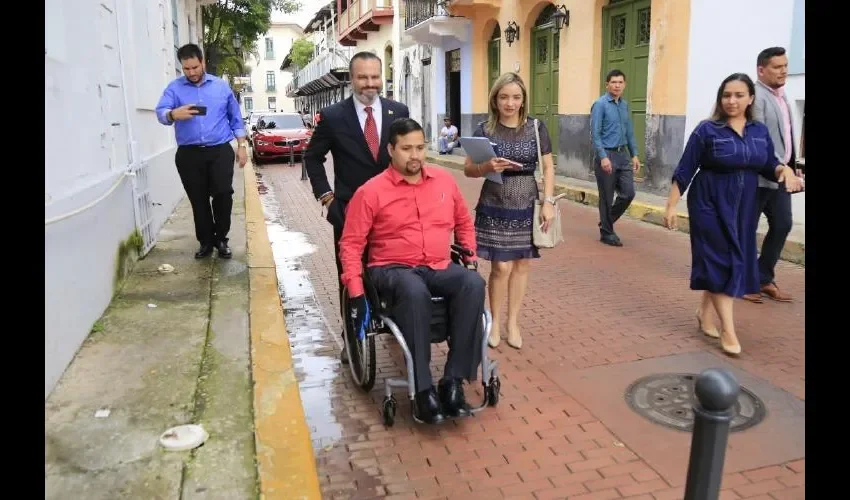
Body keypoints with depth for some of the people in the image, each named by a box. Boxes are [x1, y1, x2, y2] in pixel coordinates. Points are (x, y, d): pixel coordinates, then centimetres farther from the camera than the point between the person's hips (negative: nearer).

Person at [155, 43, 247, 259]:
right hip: (189, 154, 1)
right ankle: (206, 241, 18)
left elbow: (235, 118, 15)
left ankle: (221, 239, 10)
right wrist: (174, 114, -31)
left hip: (220, 151, 0)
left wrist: (242, 145, 9)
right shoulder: (174, 88, 6)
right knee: (199, 200, 5)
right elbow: (161, 113, -8)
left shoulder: (221, 86, 10)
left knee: (223, 194, -9)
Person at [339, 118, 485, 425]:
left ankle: (454, 381, -24)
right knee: (415, 292, -40)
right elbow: (351, 243, -2)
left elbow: (464, 222, 24)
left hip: (439, 268, 4)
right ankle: (423, 389, -29)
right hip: (393, 269, -3)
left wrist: (470, 257, 12)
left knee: (473, 283, -30)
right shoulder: (371, 192, -3)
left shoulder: (444, 180, 9)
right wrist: (356, 292, -11)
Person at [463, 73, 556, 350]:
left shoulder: (537, 127, 1)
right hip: (495, 207, -2)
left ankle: (513, 322, 23)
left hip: (527, 206, 2)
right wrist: (487, 167, -21)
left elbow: (548, 167, 3)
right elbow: (468, 169, -1)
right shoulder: (485, 130, -3)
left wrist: (548, 202, -6)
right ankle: (494, 322, 18)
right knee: (501, 266, -3)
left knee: (522, 264, 8)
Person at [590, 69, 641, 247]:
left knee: (628, 193, 4)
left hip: (623, 154, 6)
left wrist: (634, 155, 11)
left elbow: (629, 132, 15)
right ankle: (607, 233, 18)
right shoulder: (600, 104, -9)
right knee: (607, 197, 3)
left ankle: (606, 222, 25)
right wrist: (603, 157, -21)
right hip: (606, 155, -6)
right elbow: (595, 134, -14)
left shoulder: (625, 105, 10)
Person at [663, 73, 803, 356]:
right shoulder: (707, 130, -9)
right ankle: (728, 330, -1)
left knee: (736, 263, 12)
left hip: (744, 208, 5)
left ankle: (704, 312, 30)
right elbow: (684, 172, -9)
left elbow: (769, 166, 11)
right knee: (720, 262, -5)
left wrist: (785, 170, -12)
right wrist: (671, 206, -11)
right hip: (711, 205, -5)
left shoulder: (760, 131, 5)